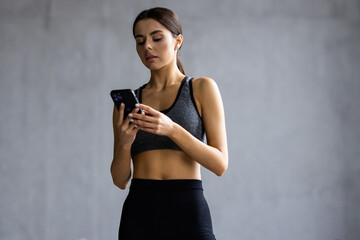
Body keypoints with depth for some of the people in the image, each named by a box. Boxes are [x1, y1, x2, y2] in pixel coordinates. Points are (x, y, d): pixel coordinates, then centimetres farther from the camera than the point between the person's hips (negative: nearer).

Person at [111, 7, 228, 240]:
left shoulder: (202, 89, 5)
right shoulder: (128, 101, 12)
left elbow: (220, 164, -4)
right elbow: (120, 180, 9)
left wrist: (172, 130, -17)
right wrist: (124, 143, -11)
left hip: (187, 211, -2)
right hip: (138, 212, 2)